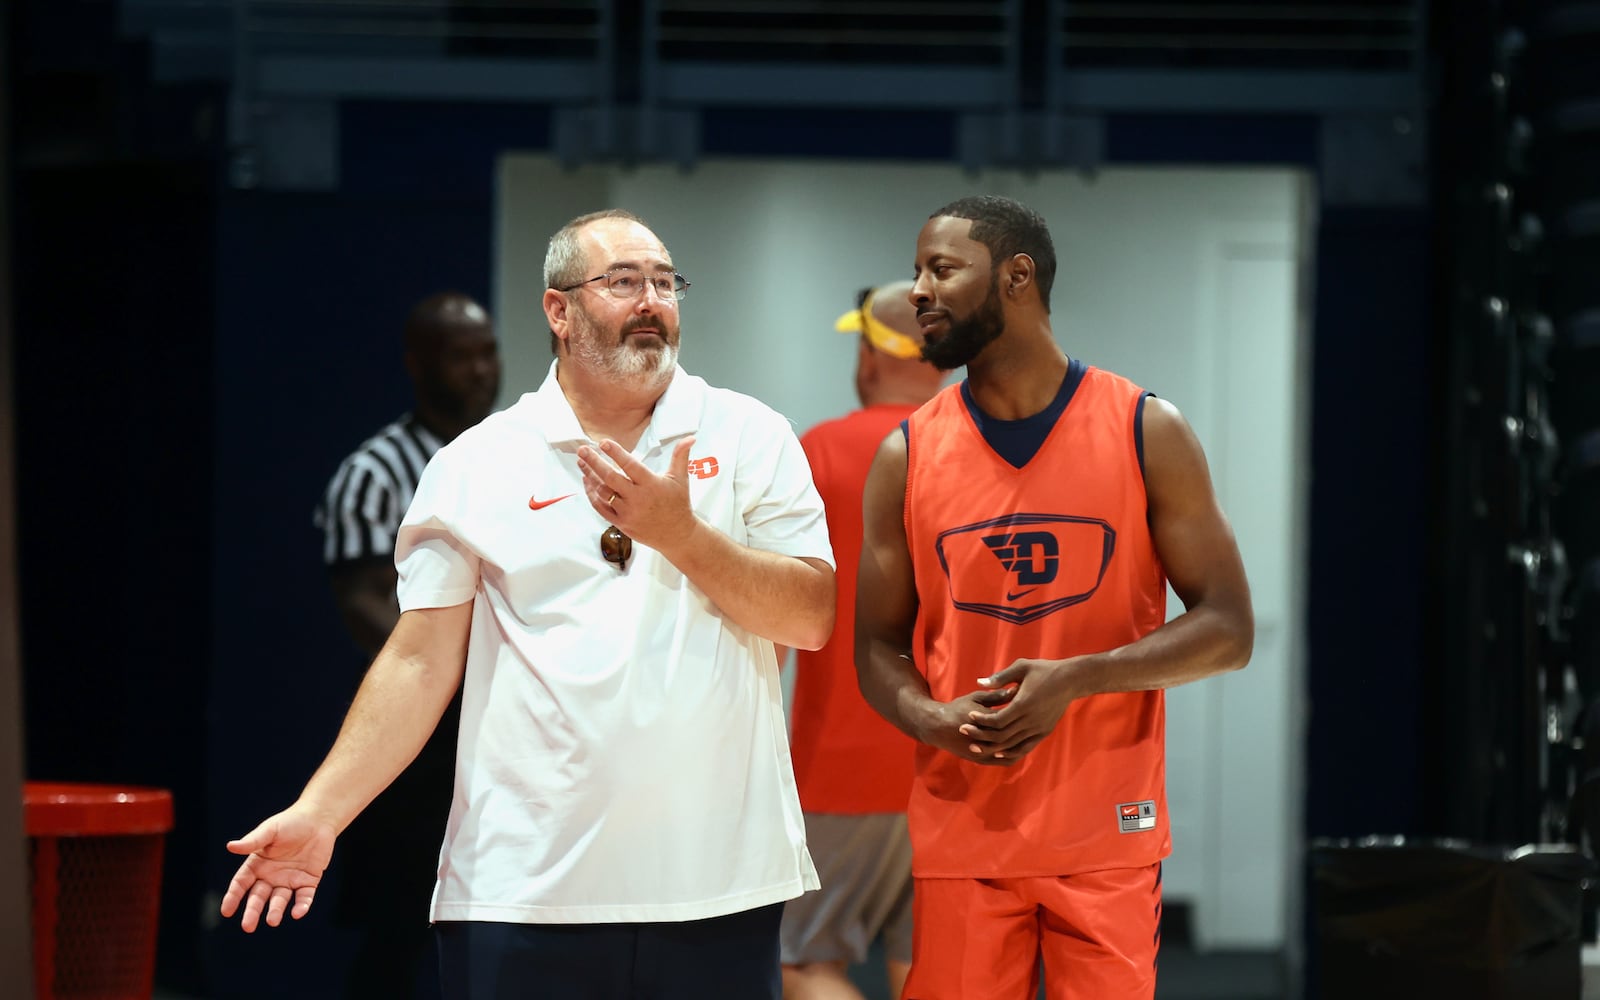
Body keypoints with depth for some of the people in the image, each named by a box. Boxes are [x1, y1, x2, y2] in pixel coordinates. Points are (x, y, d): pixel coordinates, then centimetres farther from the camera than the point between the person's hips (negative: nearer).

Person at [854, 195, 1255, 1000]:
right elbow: (878, 647, 10)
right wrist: (932, 720, -13)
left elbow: (1226, 629, -1)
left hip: (1108, 837, -2)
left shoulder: (1147, 432, 0)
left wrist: (1078, 679, -17)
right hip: (960, 837, 2)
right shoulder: (907, 457, 6)